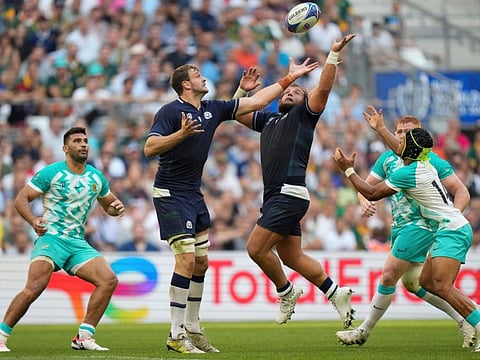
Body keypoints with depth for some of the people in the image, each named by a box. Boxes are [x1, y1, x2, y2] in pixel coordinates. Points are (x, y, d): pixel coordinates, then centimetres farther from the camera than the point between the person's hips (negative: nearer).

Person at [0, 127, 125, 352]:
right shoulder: (51, 173, -3)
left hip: (78, 243, 5)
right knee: (34, 288, -25)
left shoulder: (96, 177, 13)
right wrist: (33, 220, -22)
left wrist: (117, 208, 2)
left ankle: (84, 338, -8)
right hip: (51, 238, -5)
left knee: (109, 280, -14)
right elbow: (20, 199, -3)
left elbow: (108, 205, 28)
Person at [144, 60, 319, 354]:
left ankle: (192, 329, 18)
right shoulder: (170, 112, -11)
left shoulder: (212, 109, 10)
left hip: (194, 195, 8)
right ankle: (176, 335, -12)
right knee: (187, 259, -15)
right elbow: (149, 148, -20)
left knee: (201, 263, 8)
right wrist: (182, 133, -33)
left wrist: (290, 78, 15)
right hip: (171, 194, -8)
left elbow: (256, 102, 15)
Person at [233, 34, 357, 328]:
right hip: (275, 196, 8)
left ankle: (286, 291, 6)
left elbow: (323, 89, -9)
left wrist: (334, 54, -14)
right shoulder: (268, 119, 25)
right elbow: (238, 113, 32)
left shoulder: (304, 115, 5)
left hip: (289, 194, -8)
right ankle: (335, 292, 17)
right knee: (292, 257, 9)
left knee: (256, 248, -12)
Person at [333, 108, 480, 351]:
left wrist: (348, 170, 5)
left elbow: (372, 193, -6)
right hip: (451, 230, 10)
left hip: (451, 230, -10)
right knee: (426, 282, 10)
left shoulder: (407, 174, -16)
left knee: (441, 286, -22)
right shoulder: (424, 164, 10)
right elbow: (400, 150, 35)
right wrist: (380, 129, 46)